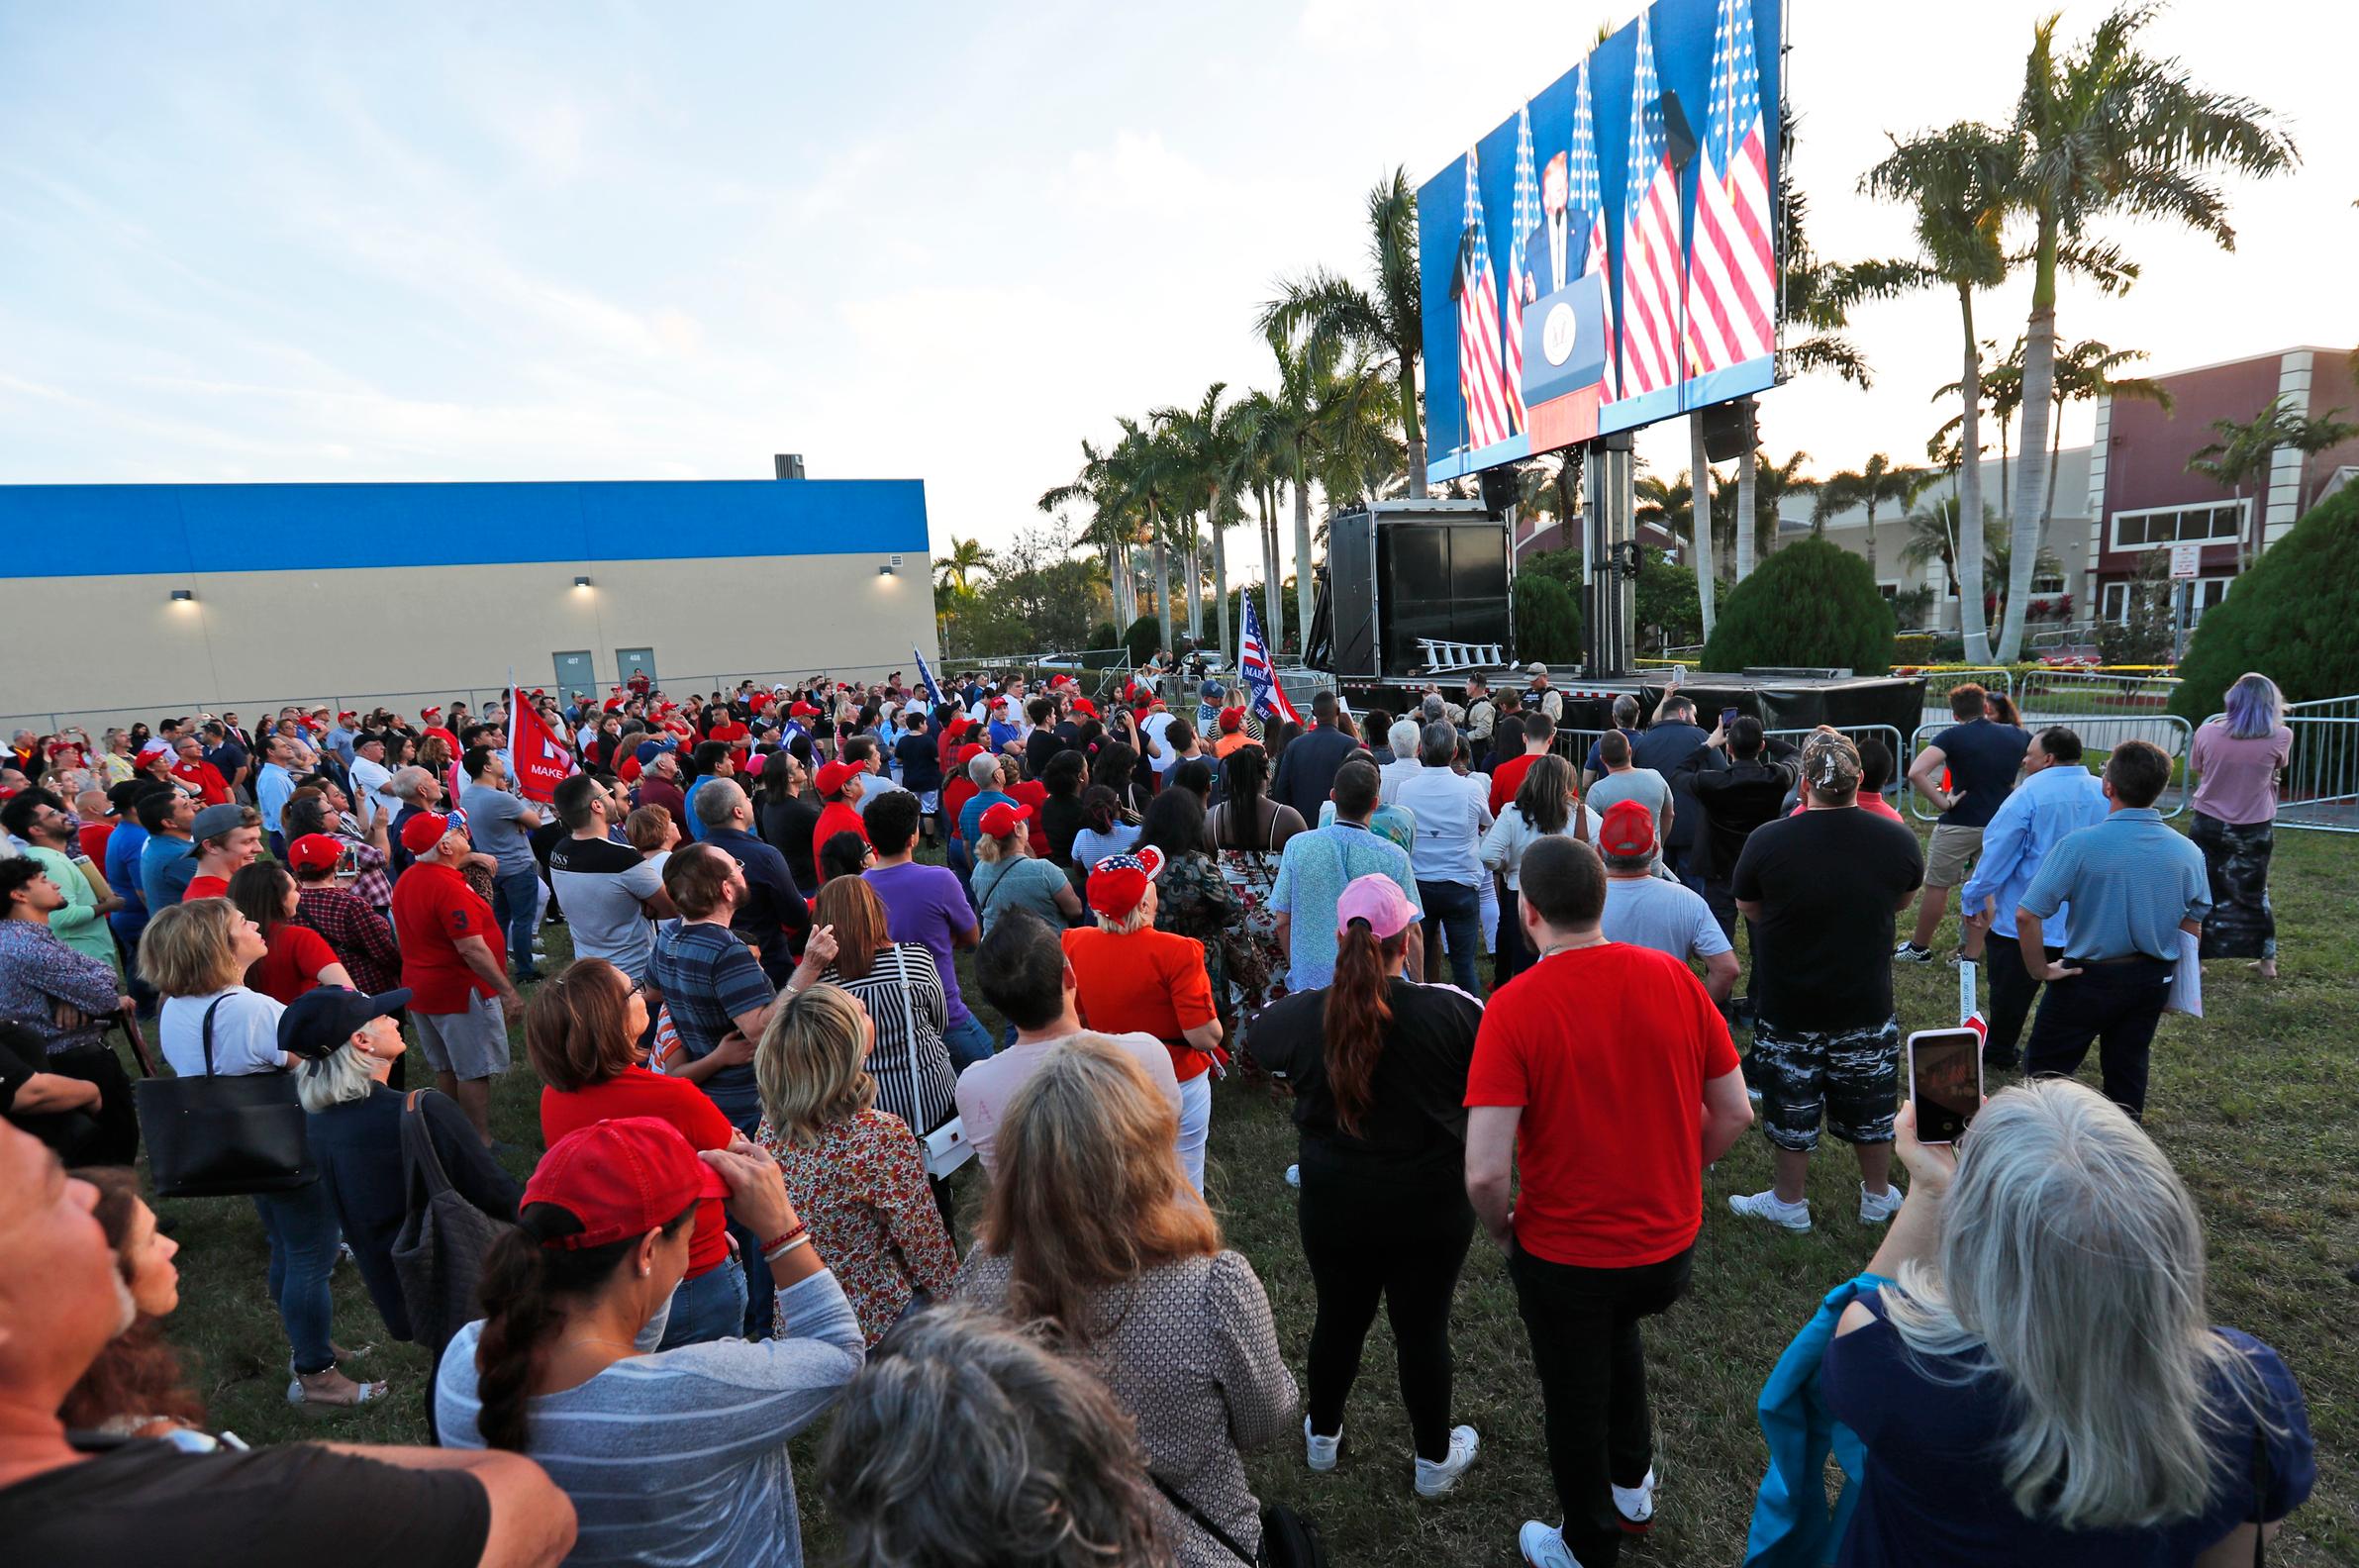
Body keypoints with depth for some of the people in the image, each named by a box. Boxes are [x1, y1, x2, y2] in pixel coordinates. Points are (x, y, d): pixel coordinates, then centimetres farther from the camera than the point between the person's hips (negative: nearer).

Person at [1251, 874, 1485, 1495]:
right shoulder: (1453, 1010, -21)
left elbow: (1259, 1037, 6)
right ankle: (1434, 1458, 38)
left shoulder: (1303, 1014, -16)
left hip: (1335, 1206, 2)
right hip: (1431, 1208, -1)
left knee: (1338, 1319, 22)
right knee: (1423, 1329, 17)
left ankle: (1322, 1434, 45)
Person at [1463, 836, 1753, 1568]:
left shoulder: (1513, 1008, -24)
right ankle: (1632, 1485, 52)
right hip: (1671, 1246, 4)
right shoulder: (1672, 977, -12)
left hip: (1565, 1254, -4)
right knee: (1618, 1329, 36)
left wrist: (1503, 1230, -5)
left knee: (1575, 1401, 22)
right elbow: (1734, 1112, -2)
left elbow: (1486, 1171, -26)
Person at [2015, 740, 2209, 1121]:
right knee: (2128, 1068, 20)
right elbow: (2192, 928, 5)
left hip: (2089, 976, -5)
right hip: (2153, 981, 5)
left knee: (2043, 1068, 9)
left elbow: (2026, 915, -25)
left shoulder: (2079, 846, -22)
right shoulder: (2188, 853, -6)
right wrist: (2165, 976, 19)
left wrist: (2040, 969, -11)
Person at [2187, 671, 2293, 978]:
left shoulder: (2207, 732, -13)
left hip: (2208, 823, -1)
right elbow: (2278, 767, 7)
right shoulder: (2280, 737, -13)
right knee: (2255, 893, 18)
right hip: (2255, 828, 1)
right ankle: (2267, 961, 28)